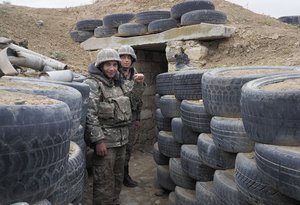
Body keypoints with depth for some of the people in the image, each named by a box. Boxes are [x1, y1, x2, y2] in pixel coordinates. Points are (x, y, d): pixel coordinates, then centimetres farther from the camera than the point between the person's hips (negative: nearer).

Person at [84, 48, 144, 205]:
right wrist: (98, 140, -20)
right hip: (105, 139, -7)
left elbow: (127, 100, 26)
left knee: (118, 177, 18)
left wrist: (137, 84, 14)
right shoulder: (92, 84, -11)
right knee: (104, 180, 0)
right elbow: (90, 115, -17)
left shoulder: (117, 82, 12)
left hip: (121, 138, 8)